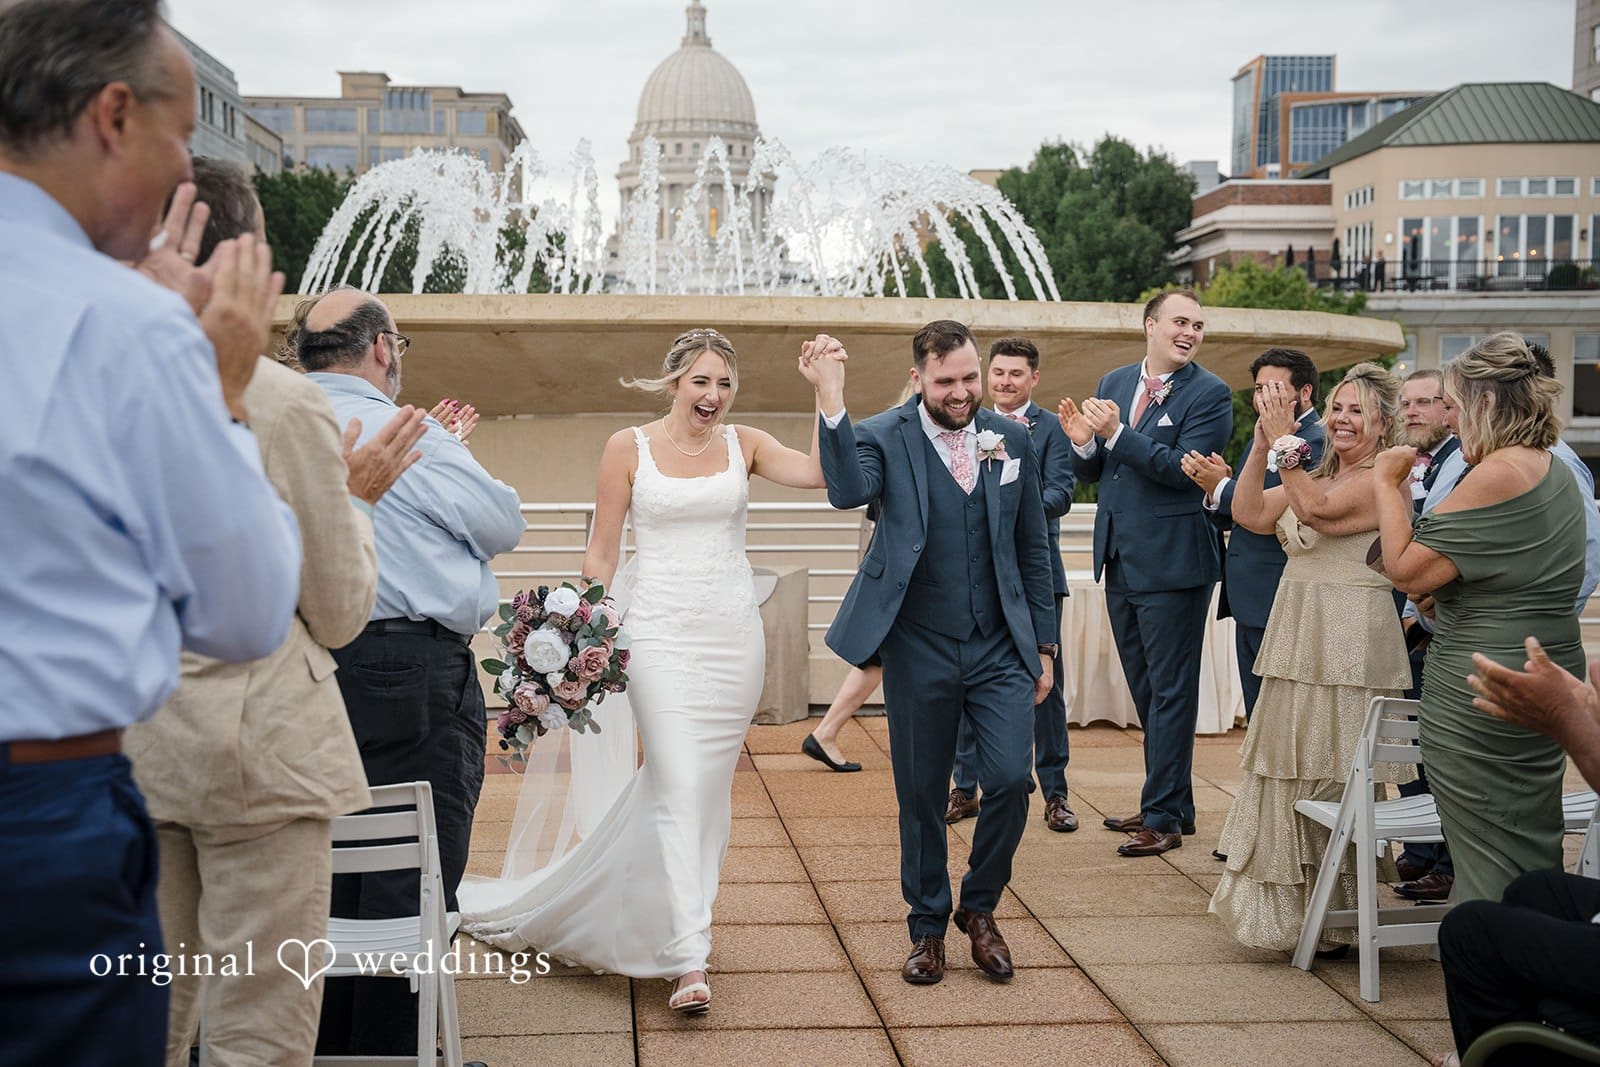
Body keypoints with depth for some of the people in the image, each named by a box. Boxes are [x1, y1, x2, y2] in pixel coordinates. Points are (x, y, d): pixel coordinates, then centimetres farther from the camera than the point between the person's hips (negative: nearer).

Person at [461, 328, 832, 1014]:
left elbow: (820, 472, -10)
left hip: (734, 635, 3)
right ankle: (689, 962, -10)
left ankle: (659, 915, 30)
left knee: (711, 789, 10)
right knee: (679, 791, -11)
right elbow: (601, 554, 3)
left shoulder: (745, 444, 6)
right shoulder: (629, 448, 0)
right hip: (660, 634, -3)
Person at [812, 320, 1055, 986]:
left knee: (1011, 779, -8)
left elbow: (1032, 549, 10)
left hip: (1001, 648, 2)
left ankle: (979, 907, 18)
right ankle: (928, 926, 28)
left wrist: (1043, 643, 10)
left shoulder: (1011, 440, 5)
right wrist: (831, 405, -36)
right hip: (919, 653, -2)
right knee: (922, 798, 9)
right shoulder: (885, 438, -5)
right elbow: (849, 490, -28)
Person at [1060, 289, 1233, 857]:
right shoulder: (1113, 383, 9)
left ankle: (1163, 817, 7)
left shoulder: (1209, 394, -9)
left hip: (1171, 560, -7)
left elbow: (1185, 469, -21)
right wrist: (1083, 443, -10)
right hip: (1120, 557, 7)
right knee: (1145, 689, 16)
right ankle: (1173, 802, 30)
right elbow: (1091, 472, 11)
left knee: (1170, 691, 0)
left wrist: (1117, 432, -24)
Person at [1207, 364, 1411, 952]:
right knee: (1291, 767, 13)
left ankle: (1340, 919, 11)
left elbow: (1316, 508, -24)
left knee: (1333, 775, -2)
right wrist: (1262, 442, -4)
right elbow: (1249, 514, 5)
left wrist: (1285, 440, -20)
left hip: (1350, 644, -8)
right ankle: (1290, 906, 27)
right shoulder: (1318, 474, 15)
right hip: (1297, 638, 8)